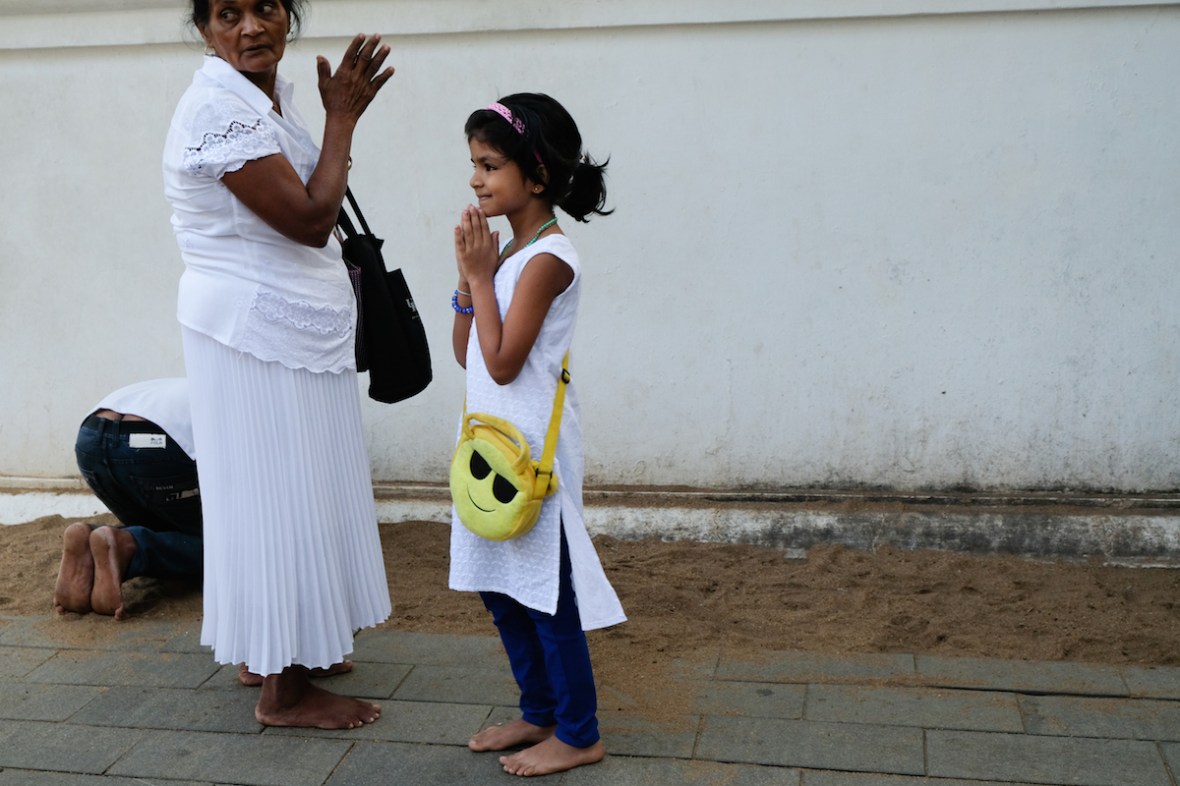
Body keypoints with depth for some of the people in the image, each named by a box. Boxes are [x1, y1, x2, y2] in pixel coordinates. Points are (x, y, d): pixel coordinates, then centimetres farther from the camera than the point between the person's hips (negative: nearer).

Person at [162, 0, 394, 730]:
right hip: (255, 330, -10)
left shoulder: (273, 90, 9)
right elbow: (309, 219, -22)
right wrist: (342, 115, -15)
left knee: (294, 492, 17)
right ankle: (285, 692, 11)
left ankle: (273, 649, 33)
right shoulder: (218, 106, -20)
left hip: (289, 327, 10)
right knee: (280, 496, -2)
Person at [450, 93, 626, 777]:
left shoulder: (548, 257, -16)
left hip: (534, 451, -9)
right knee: (501, 589, 17)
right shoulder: (506, 251, 11)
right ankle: (540, 712, 31)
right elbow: (466, 354, 10)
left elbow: (501, 361, -20)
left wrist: (479, 273, -13)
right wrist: (470, 274, 0)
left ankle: (578, 734, 15)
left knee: (547, 596, 1)